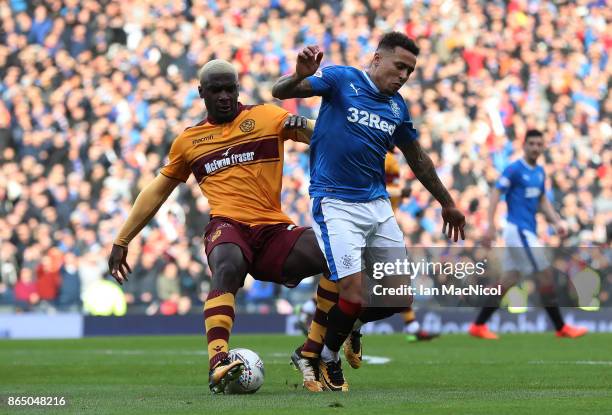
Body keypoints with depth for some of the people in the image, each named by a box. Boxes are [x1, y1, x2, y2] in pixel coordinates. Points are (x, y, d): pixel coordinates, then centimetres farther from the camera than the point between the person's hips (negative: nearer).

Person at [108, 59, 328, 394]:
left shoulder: (265, 117, 12)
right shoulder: (188, 141, 18)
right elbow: (158, 191, 28)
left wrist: (302, 127, -27)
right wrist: (122, 241, 27)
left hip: (273, 229, 1)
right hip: (228, 225, -1)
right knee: (227, 268, -37)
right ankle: (217, 363, -52)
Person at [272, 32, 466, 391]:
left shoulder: (397, 107, 10)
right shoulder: (341, 80, -6)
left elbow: (417, 158, 24)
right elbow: (280, 92, -15)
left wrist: (447, 203, 30)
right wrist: (300, 75, -38)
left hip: (378, 205, 6)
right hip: (336, 204, -6)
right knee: (356, 294, -15)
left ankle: (350, 324, 31)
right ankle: (326, 358, 11)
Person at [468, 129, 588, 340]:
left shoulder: (539, 172, 14)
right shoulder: (514, 169, -11)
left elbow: (543, 201, 22)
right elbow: (496, 194, -15)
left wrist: (557, 222, 8)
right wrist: (491, 226, -24)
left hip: (528, 231, 8)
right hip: (519, 230, -8)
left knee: (509, 281, 6)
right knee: (546, 275, -6)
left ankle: (478, 325, 10)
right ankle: (561, 328, 1)